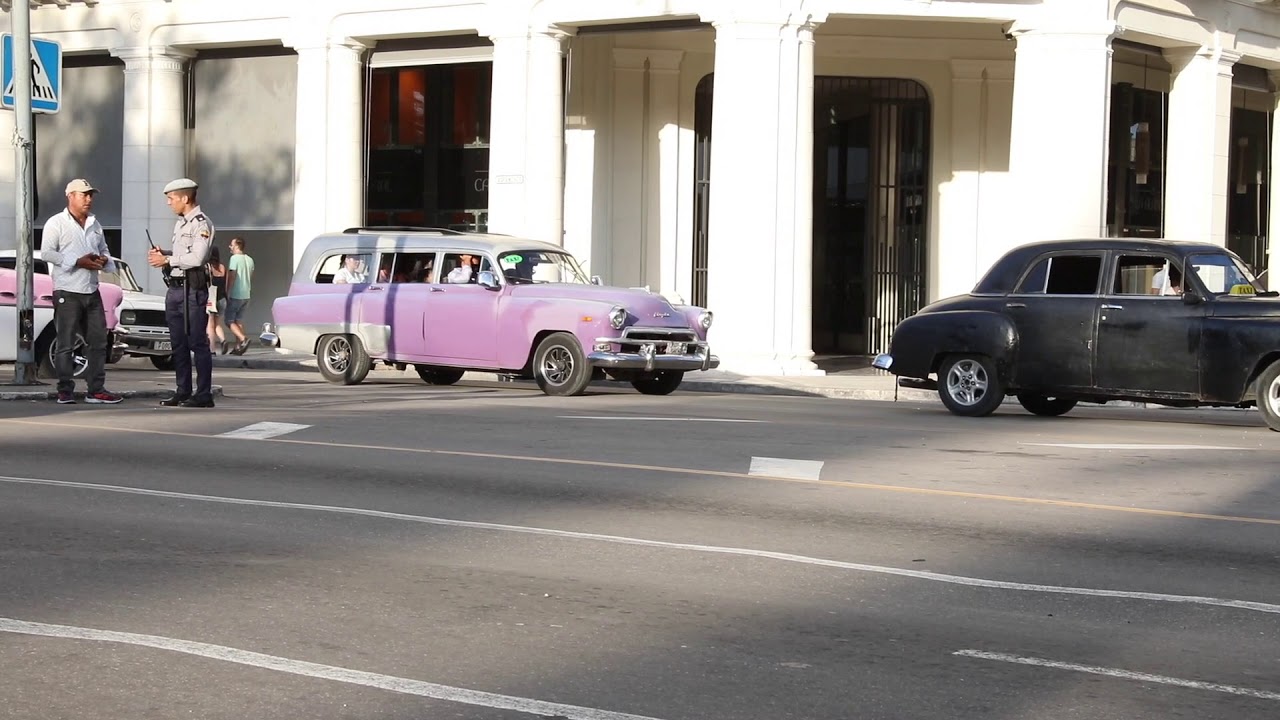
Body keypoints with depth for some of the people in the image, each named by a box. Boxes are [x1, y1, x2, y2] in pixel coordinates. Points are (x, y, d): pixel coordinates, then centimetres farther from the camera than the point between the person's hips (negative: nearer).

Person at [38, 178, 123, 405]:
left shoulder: (95, 224, 17)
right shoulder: (56, 223, -3)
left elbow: (104, 250, 27)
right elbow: (46, 253, -12)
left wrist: (104, 260, 1)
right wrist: (78, 262, -19)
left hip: (92, 292, 7)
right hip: (67, 292, -7)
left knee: (98, 341, 5)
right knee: (65, 344, -3)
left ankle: (96, 390, 10)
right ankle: (65, 392, 1)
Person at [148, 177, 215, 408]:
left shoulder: (201, 223, -11)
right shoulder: (180, 223, 18)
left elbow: (196, 258, -20)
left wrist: (167, 260, -13)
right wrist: (163, 254, 8)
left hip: (192, 289, -9)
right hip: (174, 288, 10)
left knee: (198, 343, -7)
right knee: (178, 344, 12)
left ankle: (203, 395, -5)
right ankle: (183, 392, 18)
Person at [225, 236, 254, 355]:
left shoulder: (235, 258, -13)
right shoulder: (250, 260, 11)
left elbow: (231, 278, -16)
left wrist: (227, 294, -12)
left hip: (235, 295, -8)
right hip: (246, 295, 8)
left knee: (229, 320, -2)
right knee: (239, 320, 11)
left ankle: (243, 339, -19)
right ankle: (238, 346, 7)